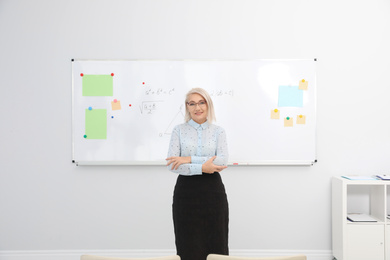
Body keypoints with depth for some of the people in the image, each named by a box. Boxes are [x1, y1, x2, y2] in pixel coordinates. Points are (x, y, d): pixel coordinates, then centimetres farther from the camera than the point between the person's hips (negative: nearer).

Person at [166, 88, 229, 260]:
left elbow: (222, 160, -11)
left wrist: (189, 159, -16)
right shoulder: (179, 130, 4)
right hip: (186, 190, 0)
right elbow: (172, 164, -7)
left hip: (212, 190, 1)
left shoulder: (218, 131, 6)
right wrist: (202, 168, -16)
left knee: (215, 245, 5)